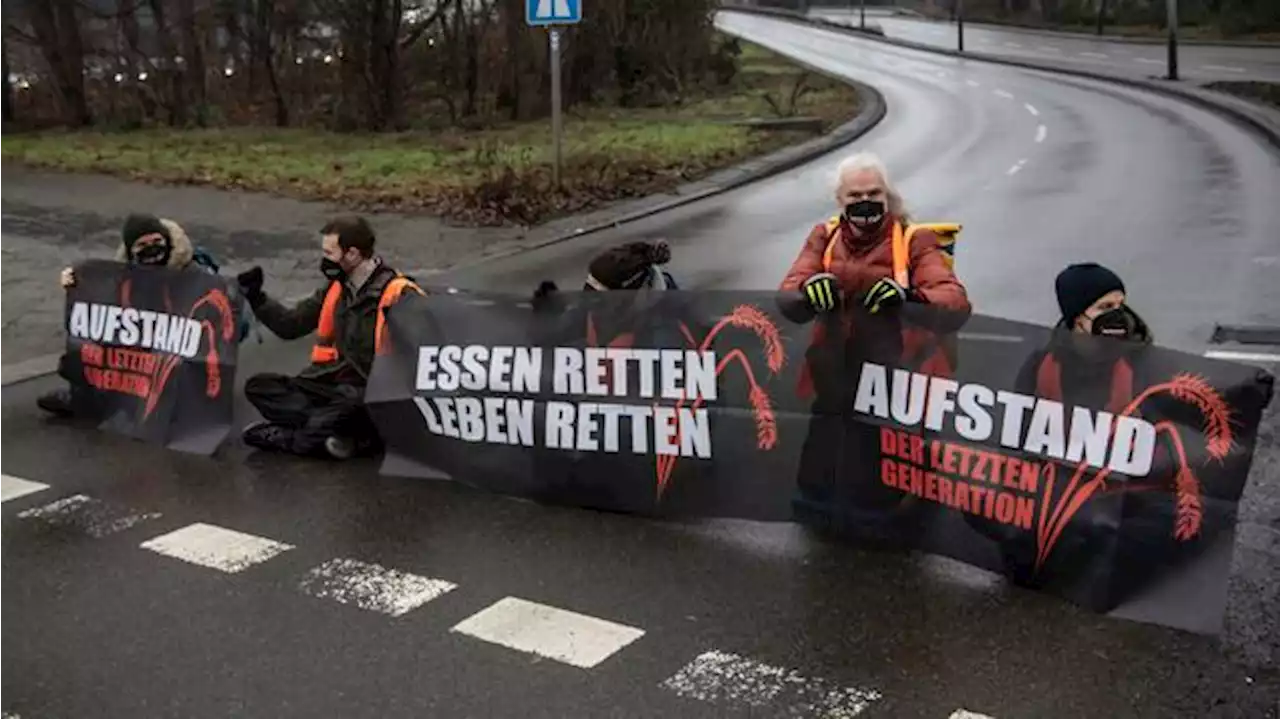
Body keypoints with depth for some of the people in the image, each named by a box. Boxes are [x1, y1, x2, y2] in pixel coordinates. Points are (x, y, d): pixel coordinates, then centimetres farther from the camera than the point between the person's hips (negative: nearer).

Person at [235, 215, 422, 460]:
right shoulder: (337, 287, 10)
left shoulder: (397, 296, -14)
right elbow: (290, 325, 21)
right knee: (258, 386, -9)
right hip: (335, 385, 9)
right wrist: (256, 296, 10)